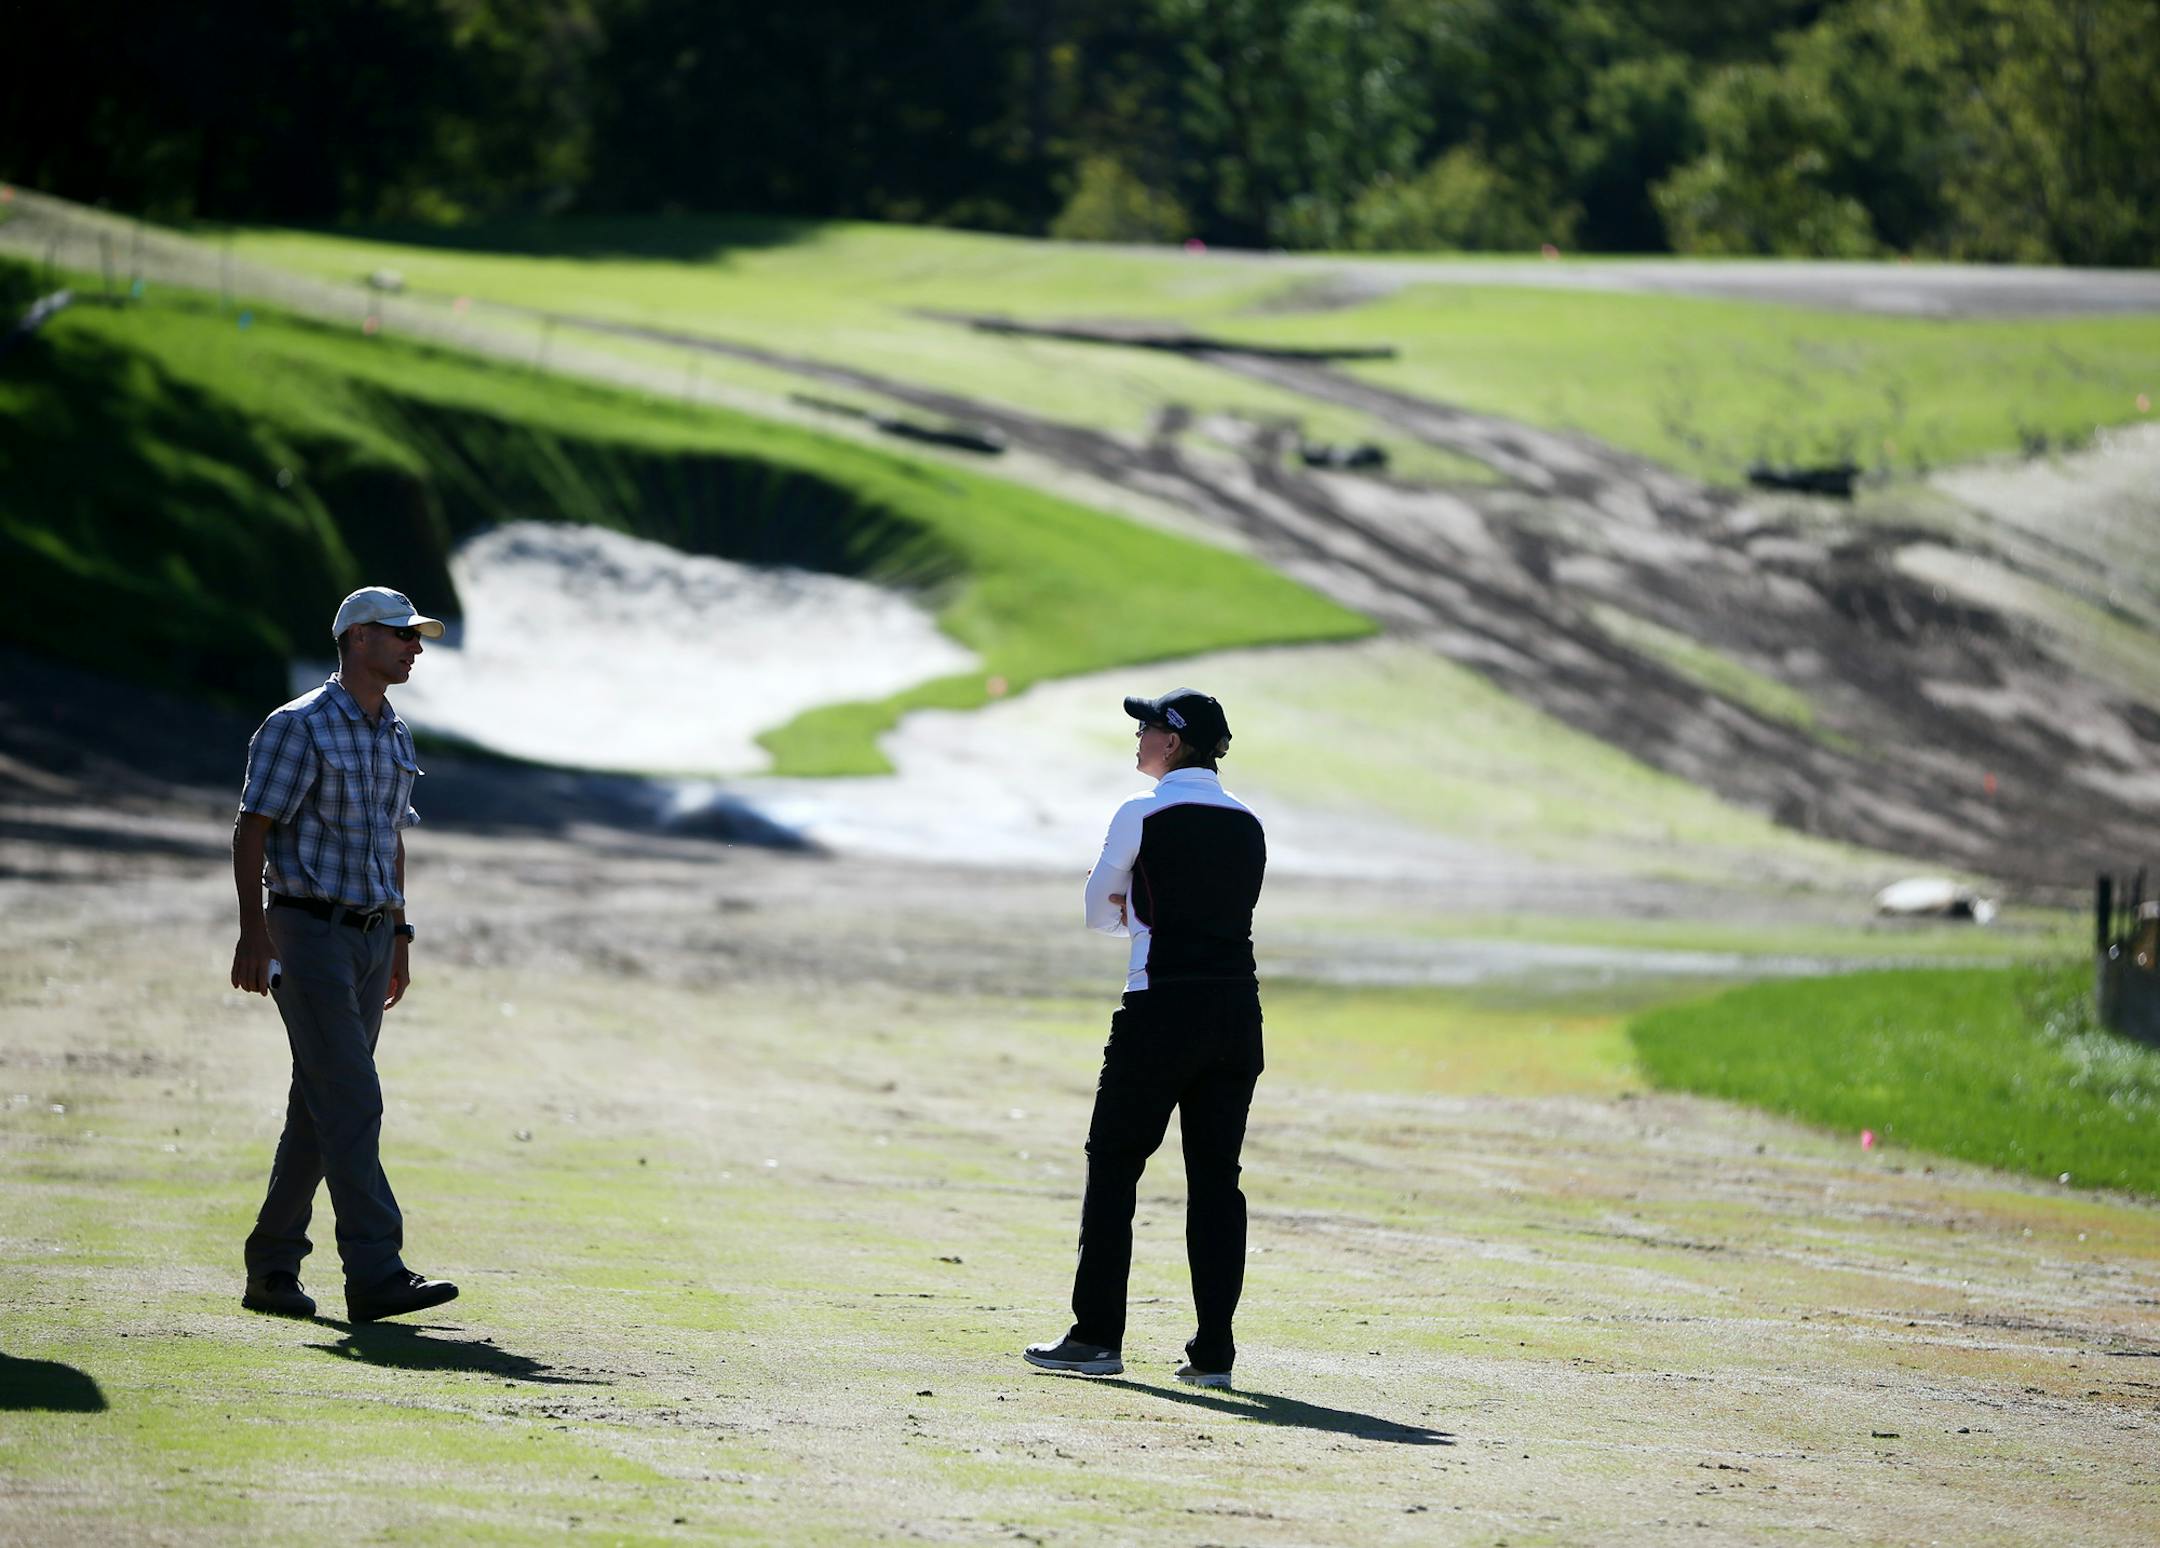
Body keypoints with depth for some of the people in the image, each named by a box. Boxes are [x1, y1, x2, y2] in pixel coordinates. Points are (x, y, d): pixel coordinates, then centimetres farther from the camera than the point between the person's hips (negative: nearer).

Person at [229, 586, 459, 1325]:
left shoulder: (395, 737, 15)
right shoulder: (299, 727, -11)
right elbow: (251, 829, -12)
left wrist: (399, 940, 21)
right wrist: (252, 933, -20)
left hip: (370, 938, 8)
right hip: (307, 934, -8)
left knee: (320, 1110, 9)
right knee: (352, 1102, -15)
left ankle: (272, 1269, 17)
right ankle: (374, 1274, -20)